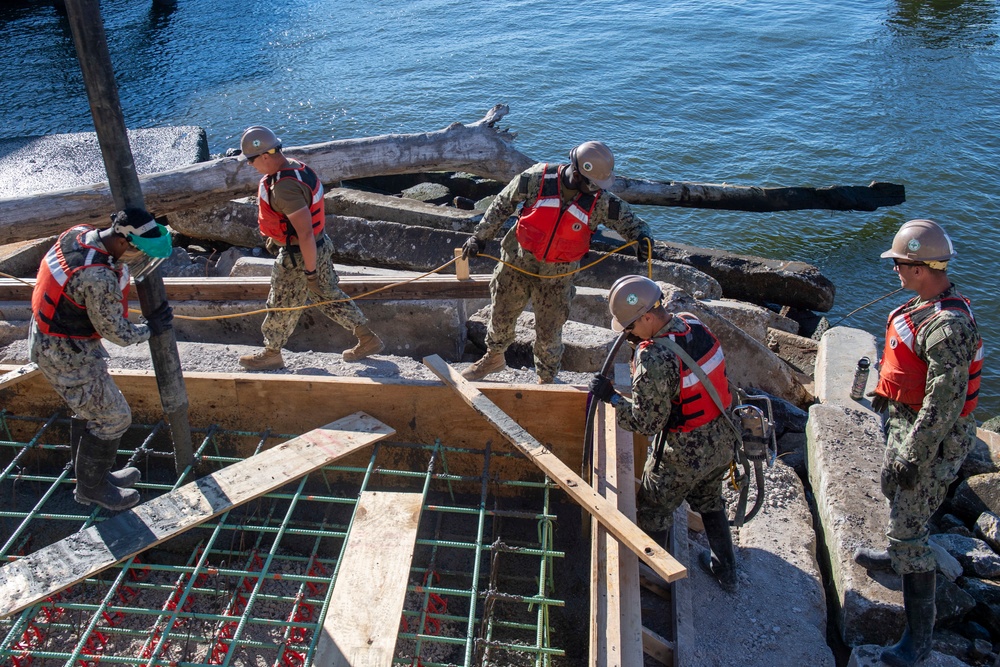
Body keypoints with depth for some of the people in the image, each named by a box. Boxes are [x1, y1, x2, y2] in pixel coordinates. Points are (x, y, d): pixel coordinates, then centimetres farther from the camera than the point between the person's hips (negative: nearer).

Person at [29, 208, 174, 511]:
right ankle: (91, 488, 23)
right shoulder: (99, 278, -34)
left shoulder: (80, 233, -8)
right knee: (113, 418, 4)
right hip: (66, 354, -9)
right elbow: (116, 332, -20)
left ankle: (91, 473, 41)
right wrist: (150, 329, -3)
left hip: (47, 335, 9)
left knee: (91, 408, 24)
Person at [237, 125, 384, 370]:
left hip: (298, 257, -9)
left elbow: (305, 233, -32)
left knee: (282, 308, 13)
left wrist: (310, 272, -25)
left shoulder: (284, 188, -31)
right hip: (320, 246, 9)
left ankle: (271, 354, 34)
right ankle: (368, 340, 28)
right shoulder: (295, 166, 0)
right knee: (331, 297, 21)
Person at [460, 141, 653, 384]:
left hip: (557, 276, 0)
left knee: (549, 333, 7)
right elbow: (502, 204, -5)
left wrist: (642, 237, -27)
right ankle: (494, 357, 46)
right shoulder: (537, 178, -18)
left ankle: (547, 379, 31)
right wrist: (479, 237, -2)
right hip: (517, 264, 1)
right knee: (501, 316, 17)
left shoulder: (600, 201, -16)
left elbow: (628, 220, -4)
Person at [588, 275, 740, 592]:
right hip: (723, 441, 7)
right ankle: (725, 571, 47)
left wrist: (610, 396, -14)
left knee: (653, 511, 19)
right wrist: (643, 343, 1)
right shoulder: (693, 323, -9)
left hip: (684, 456, -7)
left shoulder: (654, 361, -33)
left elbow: (646, 422, -24)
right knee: (709, 501, 31)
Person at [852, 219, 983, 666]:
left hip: (930, 436, -10)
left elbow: (944, 405, -29)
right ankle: (897, 555, 57)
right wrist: (886, 394, 26)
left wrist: (912, 458, -24)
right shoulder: (928, 302, 1)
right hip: (905, 420, 10)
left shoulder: (947, 326, -31)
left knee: (908, 528, -4)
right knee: (892, 491, 30)